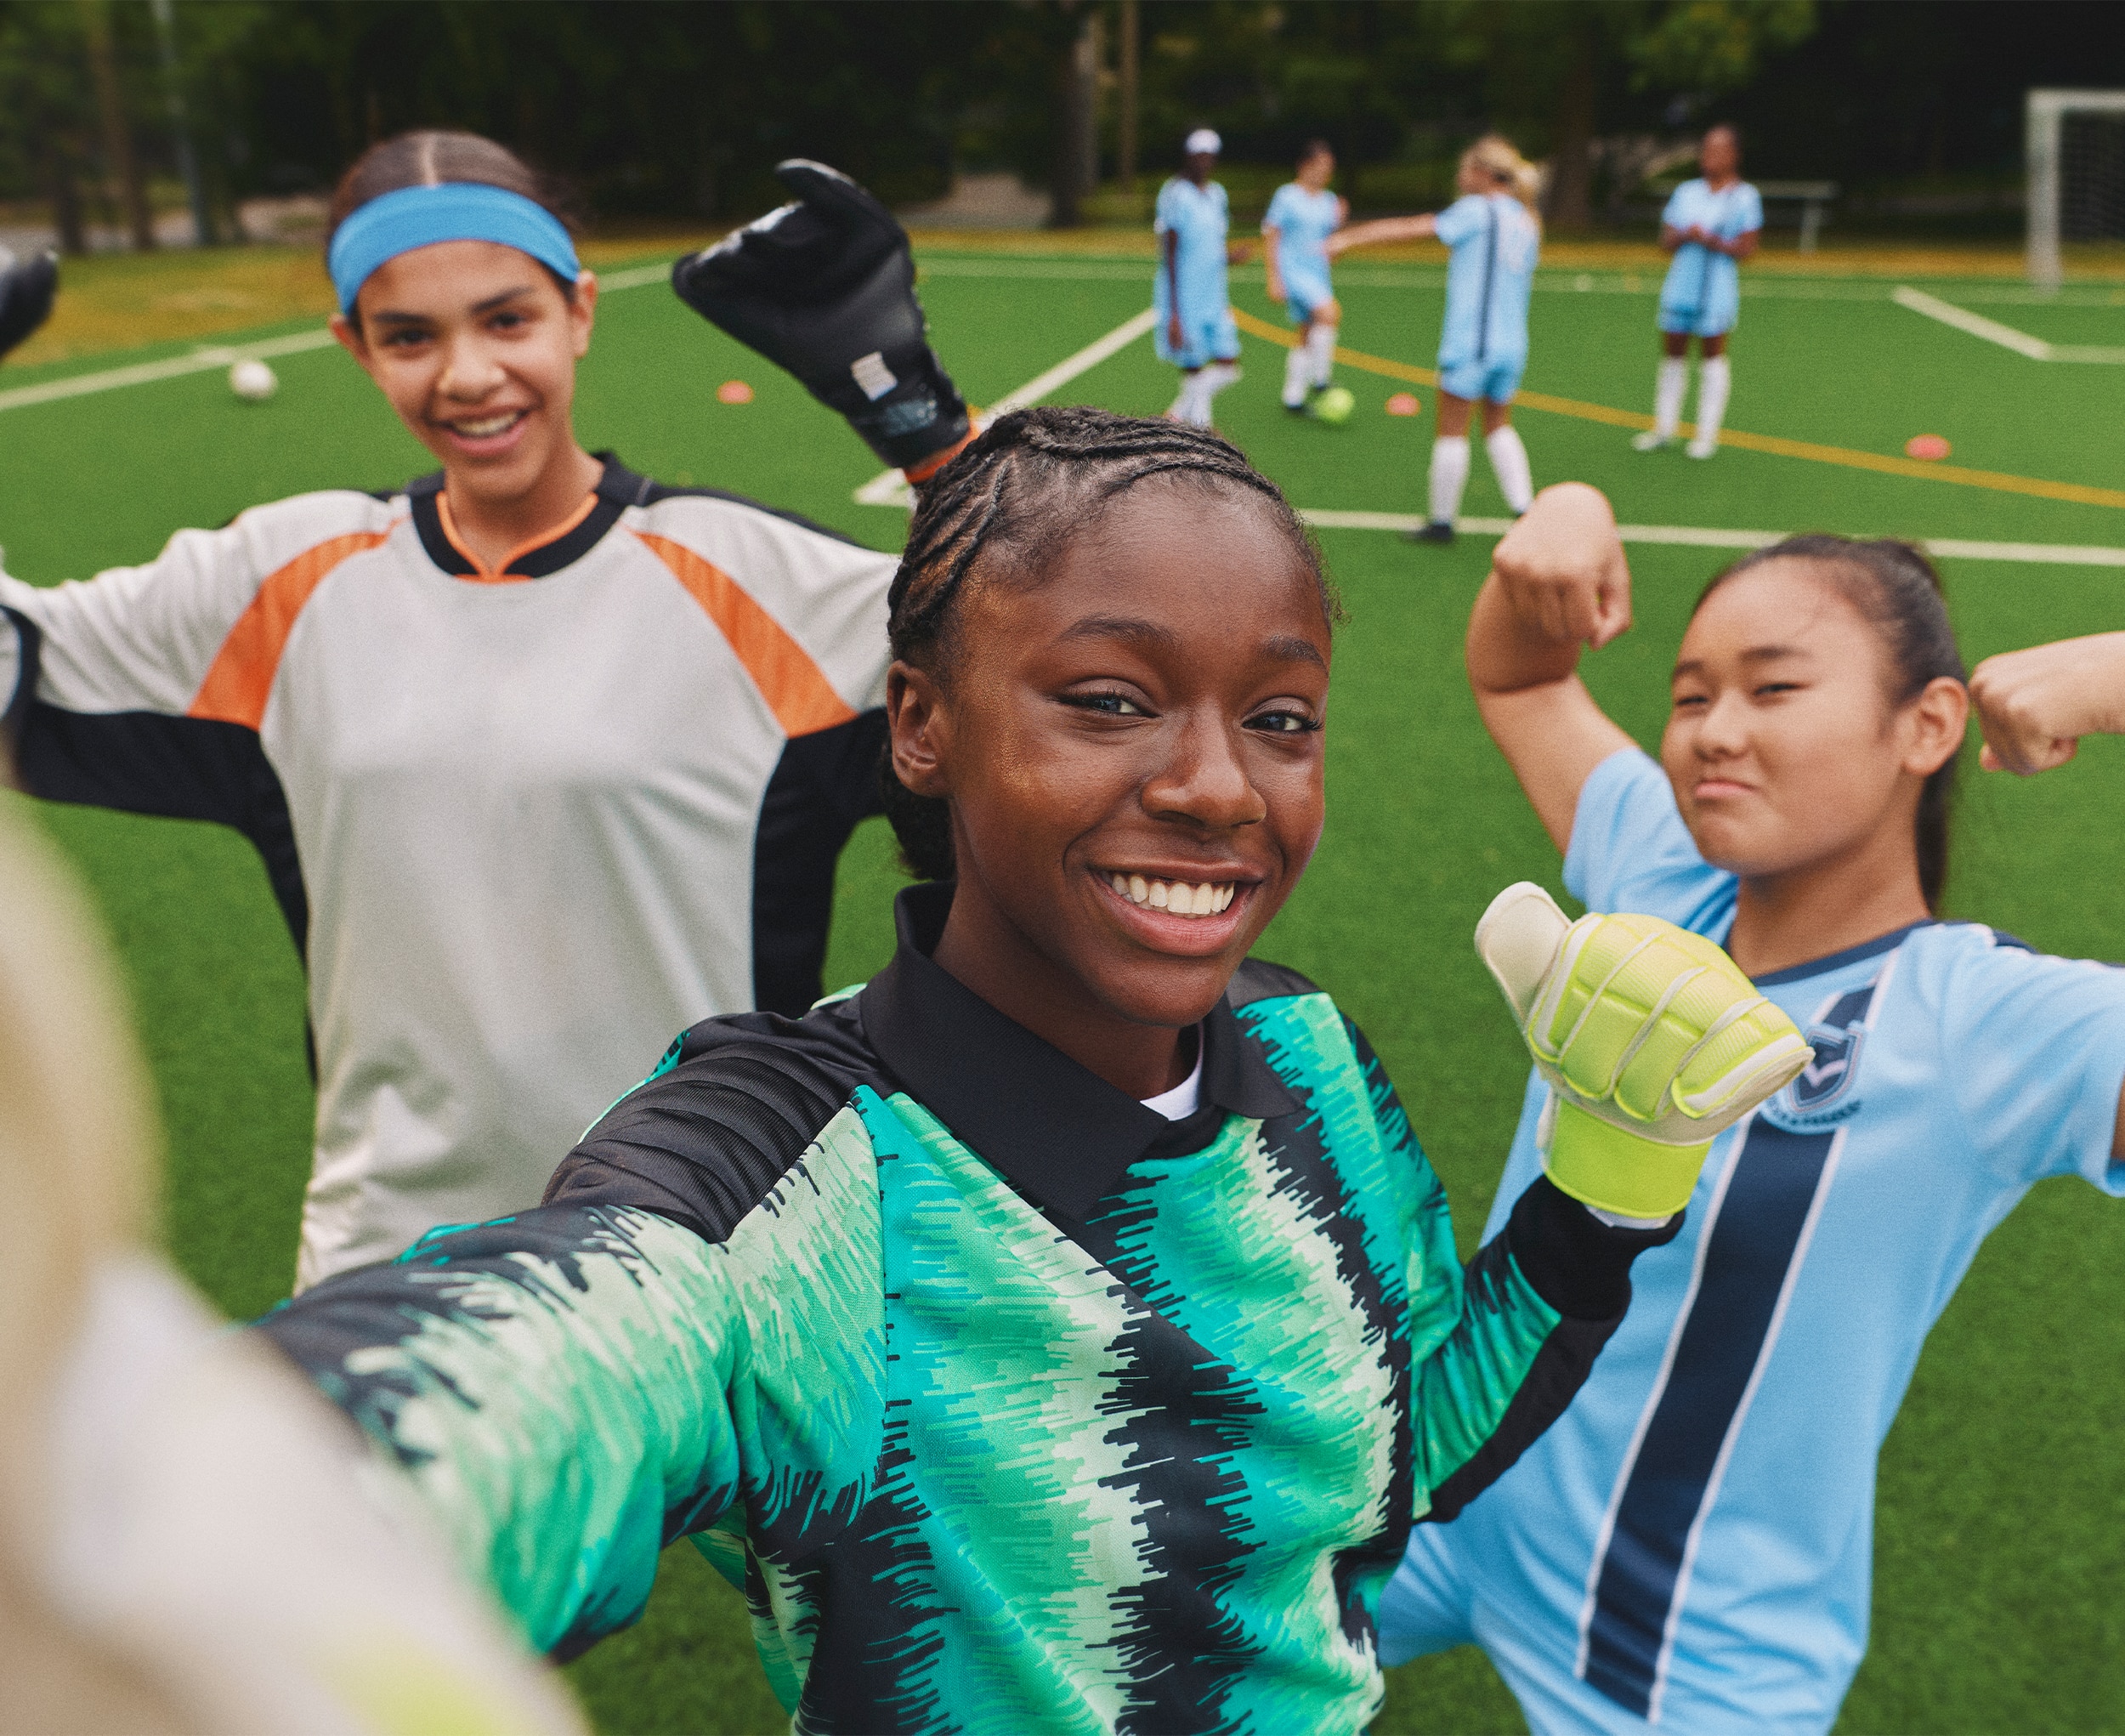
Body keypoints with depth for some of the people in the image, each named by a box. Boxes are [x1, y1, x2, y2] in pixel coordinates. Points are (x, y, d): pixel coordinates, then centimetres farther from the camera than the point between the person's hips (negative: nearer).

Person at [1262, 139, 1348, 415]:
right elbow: (1270, 238, -6)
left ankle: (1294, 395, 20)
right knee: (1330, 313, -25)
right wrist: (1273, 279, -12)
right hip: (1292, 271, -7)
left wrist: (1340, 220, -3)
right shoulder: (1286, 196, -6)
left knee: (1308, 336, 9)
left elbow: (1332, 240, 18)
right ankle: (1320, 378, -14)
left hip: (1318, 275, 7)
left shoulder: (1329, 201, 11)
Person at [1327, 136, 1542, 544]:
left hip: (1469, 342, -7)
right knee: (1499, 425, 19)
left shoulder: (1478, 211, -9)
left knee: (1452, 431, 4)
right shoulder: (1526, 222, 11)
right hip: (1512, 343, 7)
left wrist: (1349, 238, -9)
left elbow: (1410, 228, -12)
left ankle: (1442, 520, 11)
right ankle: (1523, 509, 12)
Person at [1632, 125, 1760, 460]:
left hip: (1716, 289, -4)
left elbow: (1746, 247, -5)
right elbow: (1666, 240, 8)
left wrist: (1711, 240, -18)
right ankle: (1663, 426, 14)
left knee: (1712, 353, 0)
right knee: (1673, 352, 6)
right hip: (1680, 285, 4)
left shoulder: (1744, 197, -2)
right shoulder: (1686, 192, 11)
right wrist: (1684, 235, -13)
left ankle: (1707, 432, 4)